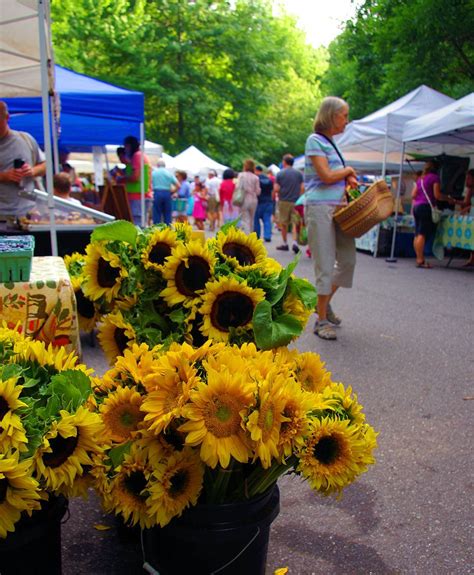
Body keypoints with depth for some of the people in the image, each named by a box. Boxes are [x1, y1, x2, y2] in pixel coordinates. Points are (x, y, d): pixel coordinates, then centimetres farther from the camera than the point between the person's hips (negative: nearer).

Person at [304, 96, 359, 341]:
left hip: (338, 208, 9)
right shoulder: (315, 140, -7)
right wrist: (348, 170, 0)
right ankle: (322, 320, 4)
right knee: (325, 265, -6)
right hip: (320, 208, -9)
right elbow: (326, 176, -16)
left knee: (347, 260, 11)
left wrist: (348, 178, 3)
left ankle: (325, 303, 28)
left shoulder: (330, 143, 18)